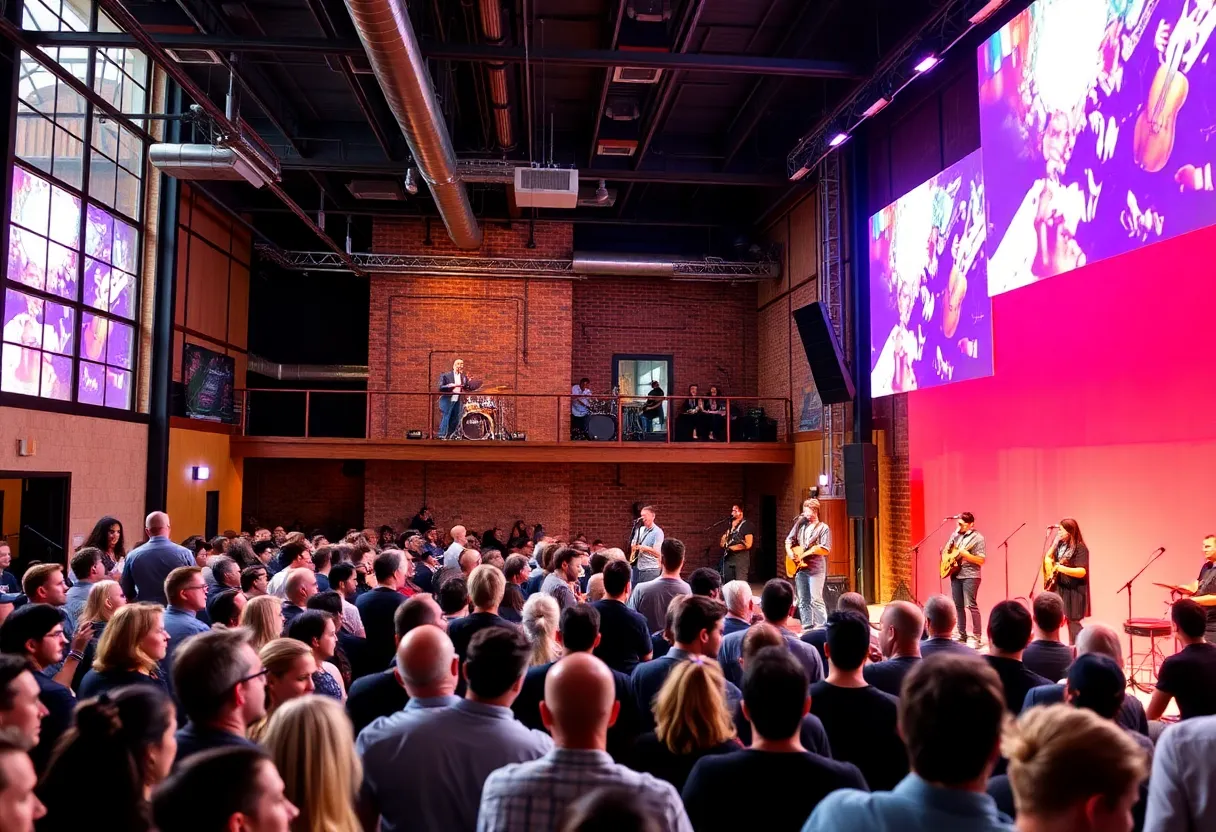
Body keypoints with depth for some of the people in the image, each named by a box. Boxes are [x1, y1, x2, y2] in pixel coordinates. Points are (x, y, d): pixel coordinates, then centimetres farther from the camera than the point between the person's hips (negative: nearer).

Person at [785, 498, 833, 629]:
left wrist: (811, 550, -23)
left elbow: (826, 549, -10)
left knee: (815, 600, -12)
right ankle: (807, 627, 13)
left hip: (816, 569, -6)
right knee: (803, 601, 7)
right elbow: (789, 539, 16)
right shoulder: (800, 525, 12)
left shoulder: (823, 528, -3)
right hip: (800, 568, 6)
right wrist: (790, 552, -1)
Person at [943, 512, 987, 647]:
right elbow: (945, 550, 22)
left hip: (970, 576, -7)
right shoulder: (955, 535, 9)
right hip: (955, 574, 7)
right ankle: (962, 635, 19)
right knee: (958, 605, 10)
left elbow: (981, 560, -14)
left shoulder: (977, 538, -10)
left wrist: (965, 554, -24)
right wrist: (946, 558, 1)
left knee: (971, 605, -10)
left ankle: (977, 637, -5)